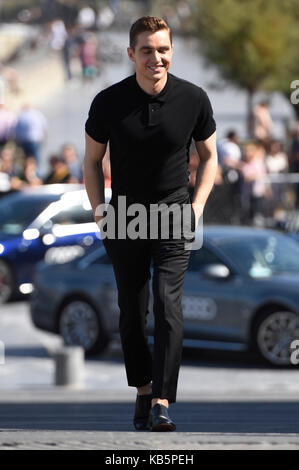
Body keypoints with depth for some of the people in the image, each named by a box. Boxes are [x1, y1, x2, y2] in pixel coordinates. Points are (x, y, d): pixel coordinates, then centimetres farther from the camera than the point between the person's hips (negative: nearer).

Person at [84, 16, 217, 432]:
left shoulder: (193, 99, -7)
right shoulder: (109, 102, -8)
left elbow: (209, 155, 9)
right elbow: (92, 161, 6)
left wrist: (198, 205, -2)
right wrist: (100, 213, -2)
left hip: (173, 213, -1)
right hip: (124, 214, 1)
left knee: (168, 304, -15)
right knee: (131, 310, 7)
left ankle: (162, 401, -17)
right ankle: (142, 390, 25)